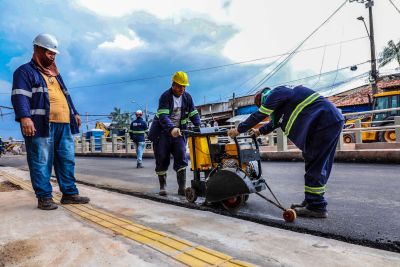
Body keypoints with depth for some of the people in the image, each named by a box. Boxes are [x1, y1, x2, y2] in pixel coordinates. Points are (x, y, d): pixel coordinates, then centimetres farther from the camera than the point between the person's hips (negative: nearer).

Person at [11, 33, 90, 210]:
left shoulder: (55, 74, 29)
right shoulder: (25, 71, 5)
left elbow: (65, 95, 34)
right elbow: (20, 96, -9)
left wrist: (74, 113, 27)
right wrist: (25, 117, -23)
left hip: (63, 125, 7)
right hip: (41, 125, -7)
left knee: (67, 160, 6)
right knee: (41, 162, -3)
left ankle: (70, 193, 12)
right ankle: (44, 197, 5)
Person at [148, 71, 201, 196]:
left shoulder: (187, 97, 1)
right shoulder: (165, 96, -14)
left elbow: (193, 114, 3)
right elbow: (163, 116, -27)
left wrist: (199, 127, -14)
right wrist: (172, 128, -45)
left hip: (178, 133, 4)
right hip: (162, 132, -3)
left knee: (181, 158, -8)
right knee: (162, 160, 2)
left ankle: (182, 187, -5)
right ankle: (162, 187, 15)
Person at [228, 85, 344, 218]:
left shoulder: (275, 93, -6)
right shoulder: (283, 95, 23)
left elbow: (259, 115, -5)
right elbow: (275, 121, 35)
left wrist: (239, 130, 4)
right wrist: (260, 131, 45)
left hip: (326, 121, -10)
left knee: (315, 166, -7)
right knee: (318, 166, 11)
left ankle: (317, 207, -2)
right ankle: (311, 201, 18)